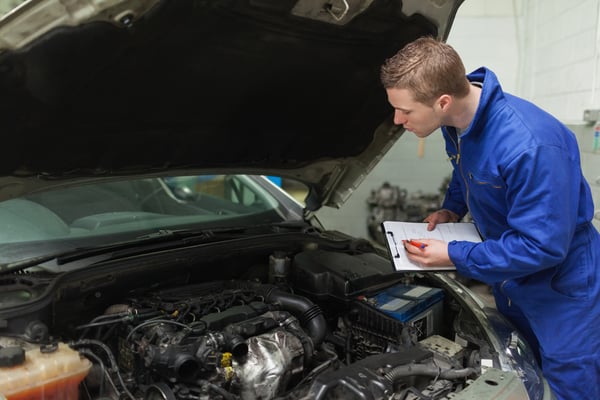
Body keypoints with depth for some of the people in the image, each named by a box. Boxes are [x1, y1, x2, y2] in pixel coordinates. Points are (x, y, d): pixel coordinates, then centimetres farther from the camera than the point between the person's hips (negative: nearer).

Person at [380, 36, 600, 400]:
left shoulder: (528, 145, -37)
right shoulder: (457, 121, -10)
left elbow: (544, 245, -32)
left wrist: (454, 256, -26)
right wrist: (453, 208, -3)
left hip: (561, 285, -7)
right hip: (510, 277, 8)